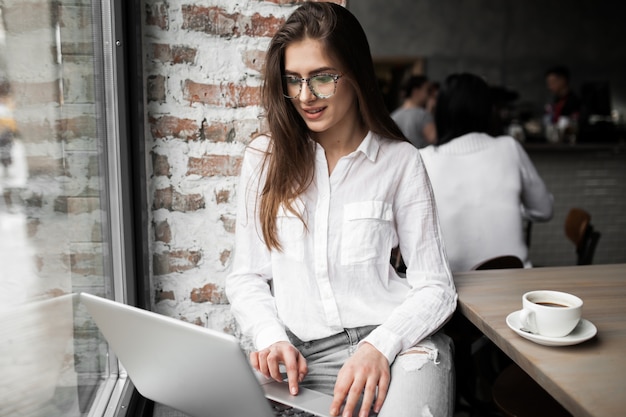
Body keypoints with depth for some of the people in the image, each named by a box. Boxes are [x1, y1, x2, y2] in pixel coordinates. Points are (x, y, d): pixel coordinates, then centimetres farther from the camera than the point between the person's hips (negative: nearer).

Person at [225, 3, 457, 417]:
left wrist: (380, 345, -15)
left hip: (397, 346, -1)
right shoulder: (265, 157, 7)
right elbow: (246, 277, 9)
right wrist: (272, 339, -9)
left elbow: (435, 287, 2)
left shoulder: (400, 160, 2)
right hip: (304, 356, 2)